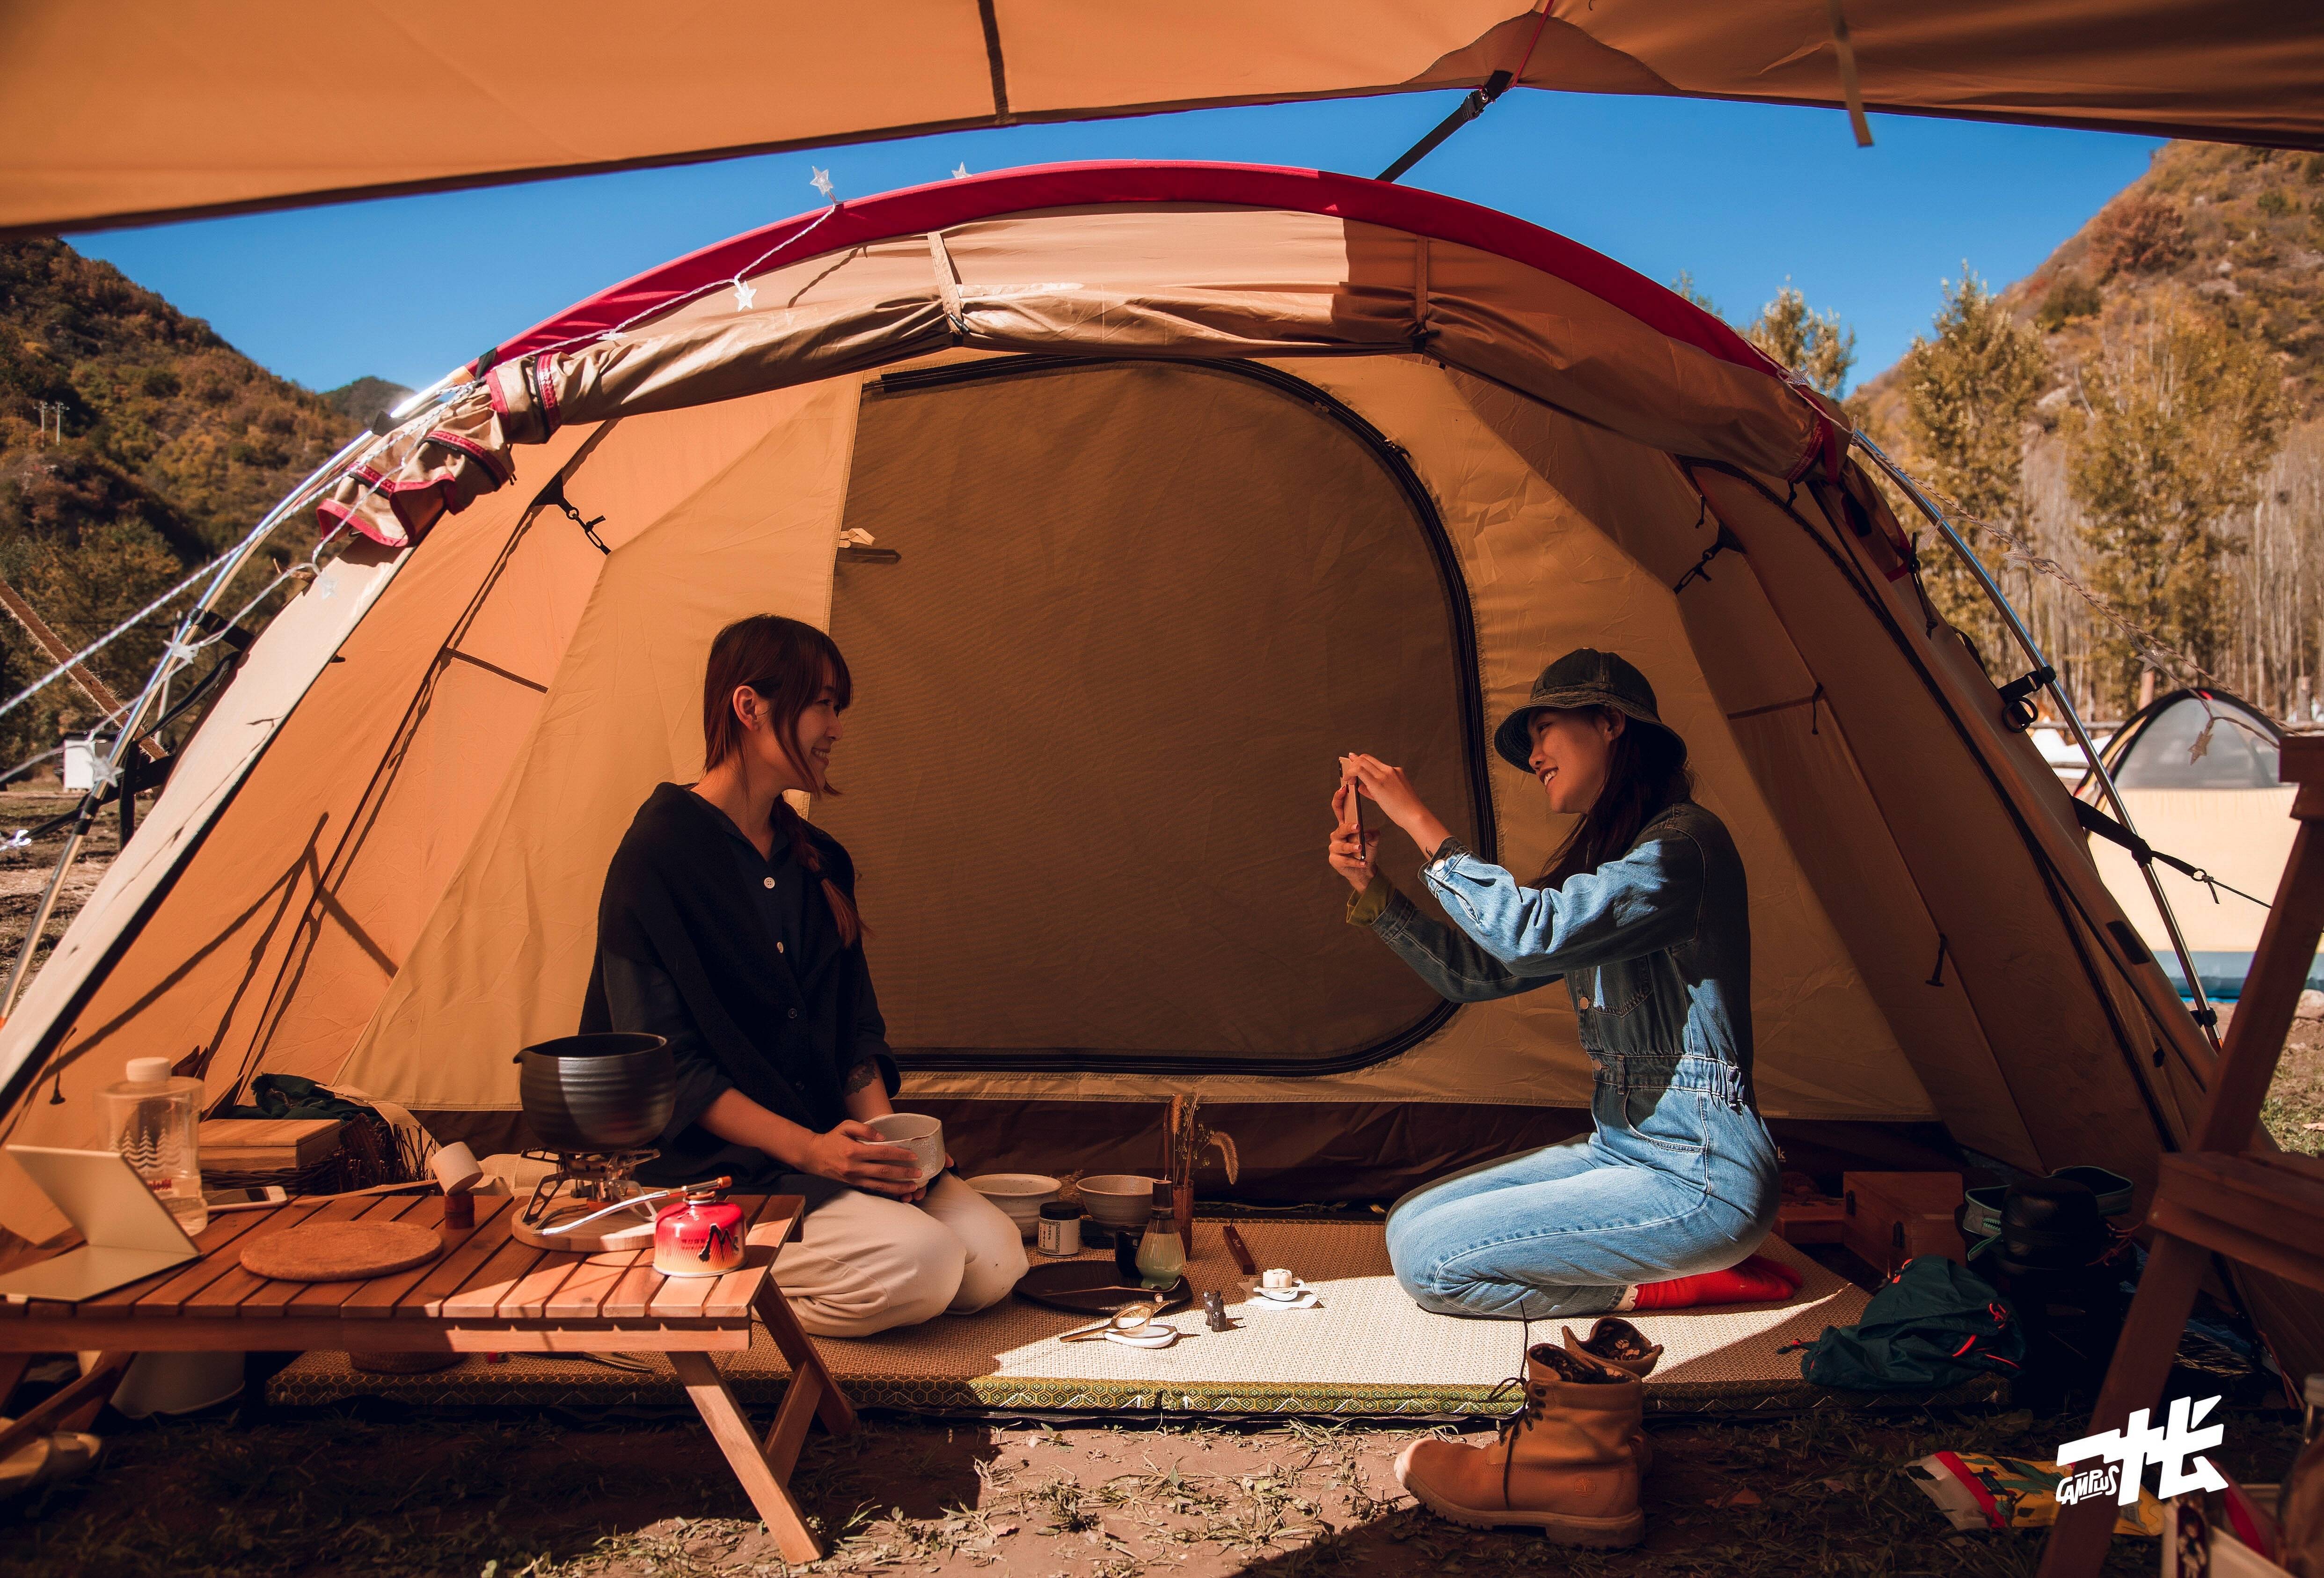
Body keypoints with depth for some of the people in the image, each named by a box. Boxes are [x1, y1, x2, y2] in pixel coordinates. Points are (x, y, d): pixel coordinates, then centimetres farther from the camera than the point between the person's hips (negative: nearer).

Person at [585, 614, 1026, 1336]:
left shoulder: (817, 862, 12)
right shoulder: (659, 854, -12)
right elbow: (665, 1061, -15)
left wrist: (882, 1135, -5)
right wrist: (806, 1149, -21)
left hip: (826, 1144, 7)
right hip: (707, 1169, -7)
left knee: (996, 1260, -11)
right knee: (918, 1267, -26)